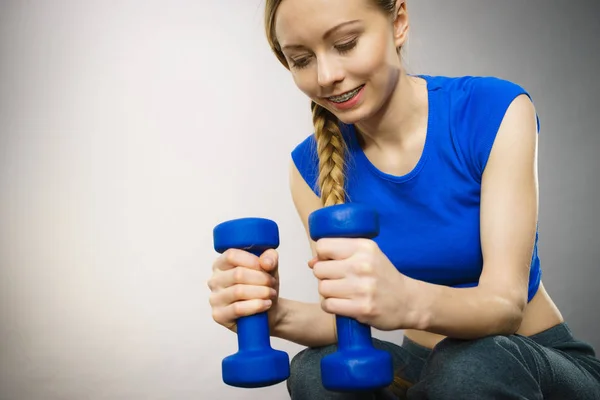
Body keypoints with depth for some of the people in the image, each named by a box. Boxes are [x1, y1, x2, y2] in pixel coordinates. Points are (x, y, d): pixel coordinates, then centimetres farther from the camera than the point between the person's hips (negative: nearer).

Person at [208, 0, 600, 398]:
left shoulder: (496, 111, -18)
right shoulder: (312, 165, -8)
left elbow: (506, 302, -24)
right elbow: (349, 316, -11)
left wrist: (409, 302, -46)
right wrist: (278, 313, -33)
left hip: (533, 364, -2)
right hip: (421, 364, 3)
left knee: (467, 365, -34)